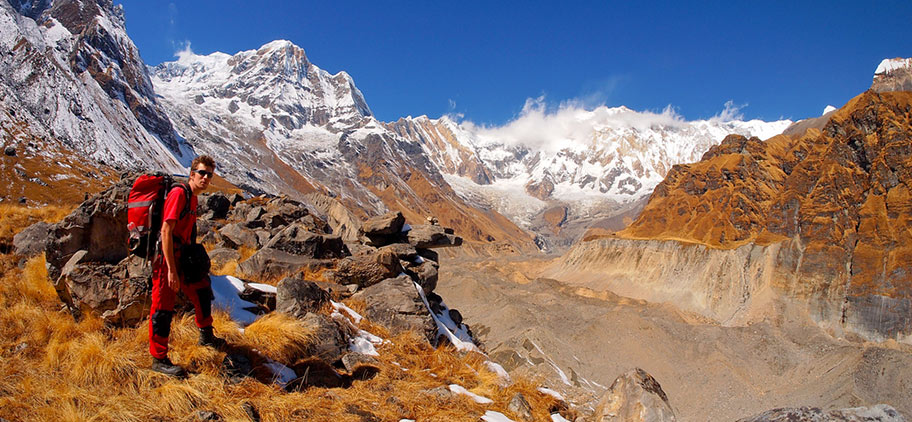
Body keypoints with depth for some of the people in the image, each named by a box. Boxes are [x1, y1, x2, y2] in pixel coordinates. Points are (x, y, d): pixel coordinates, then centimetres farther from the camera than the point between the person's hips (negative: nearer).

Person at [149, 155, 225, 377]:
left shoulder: (193, 198, 13)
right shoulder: (179, 194, -16)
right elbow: (166, 231, -23)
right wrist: (171, 270, -25)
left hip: (181, 259, 10)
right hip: (166, 259, -10)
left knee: (202, 290, 20)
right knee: (163, 309, -2)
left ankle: (206, 336, 40)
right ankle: (159, 359, 8)